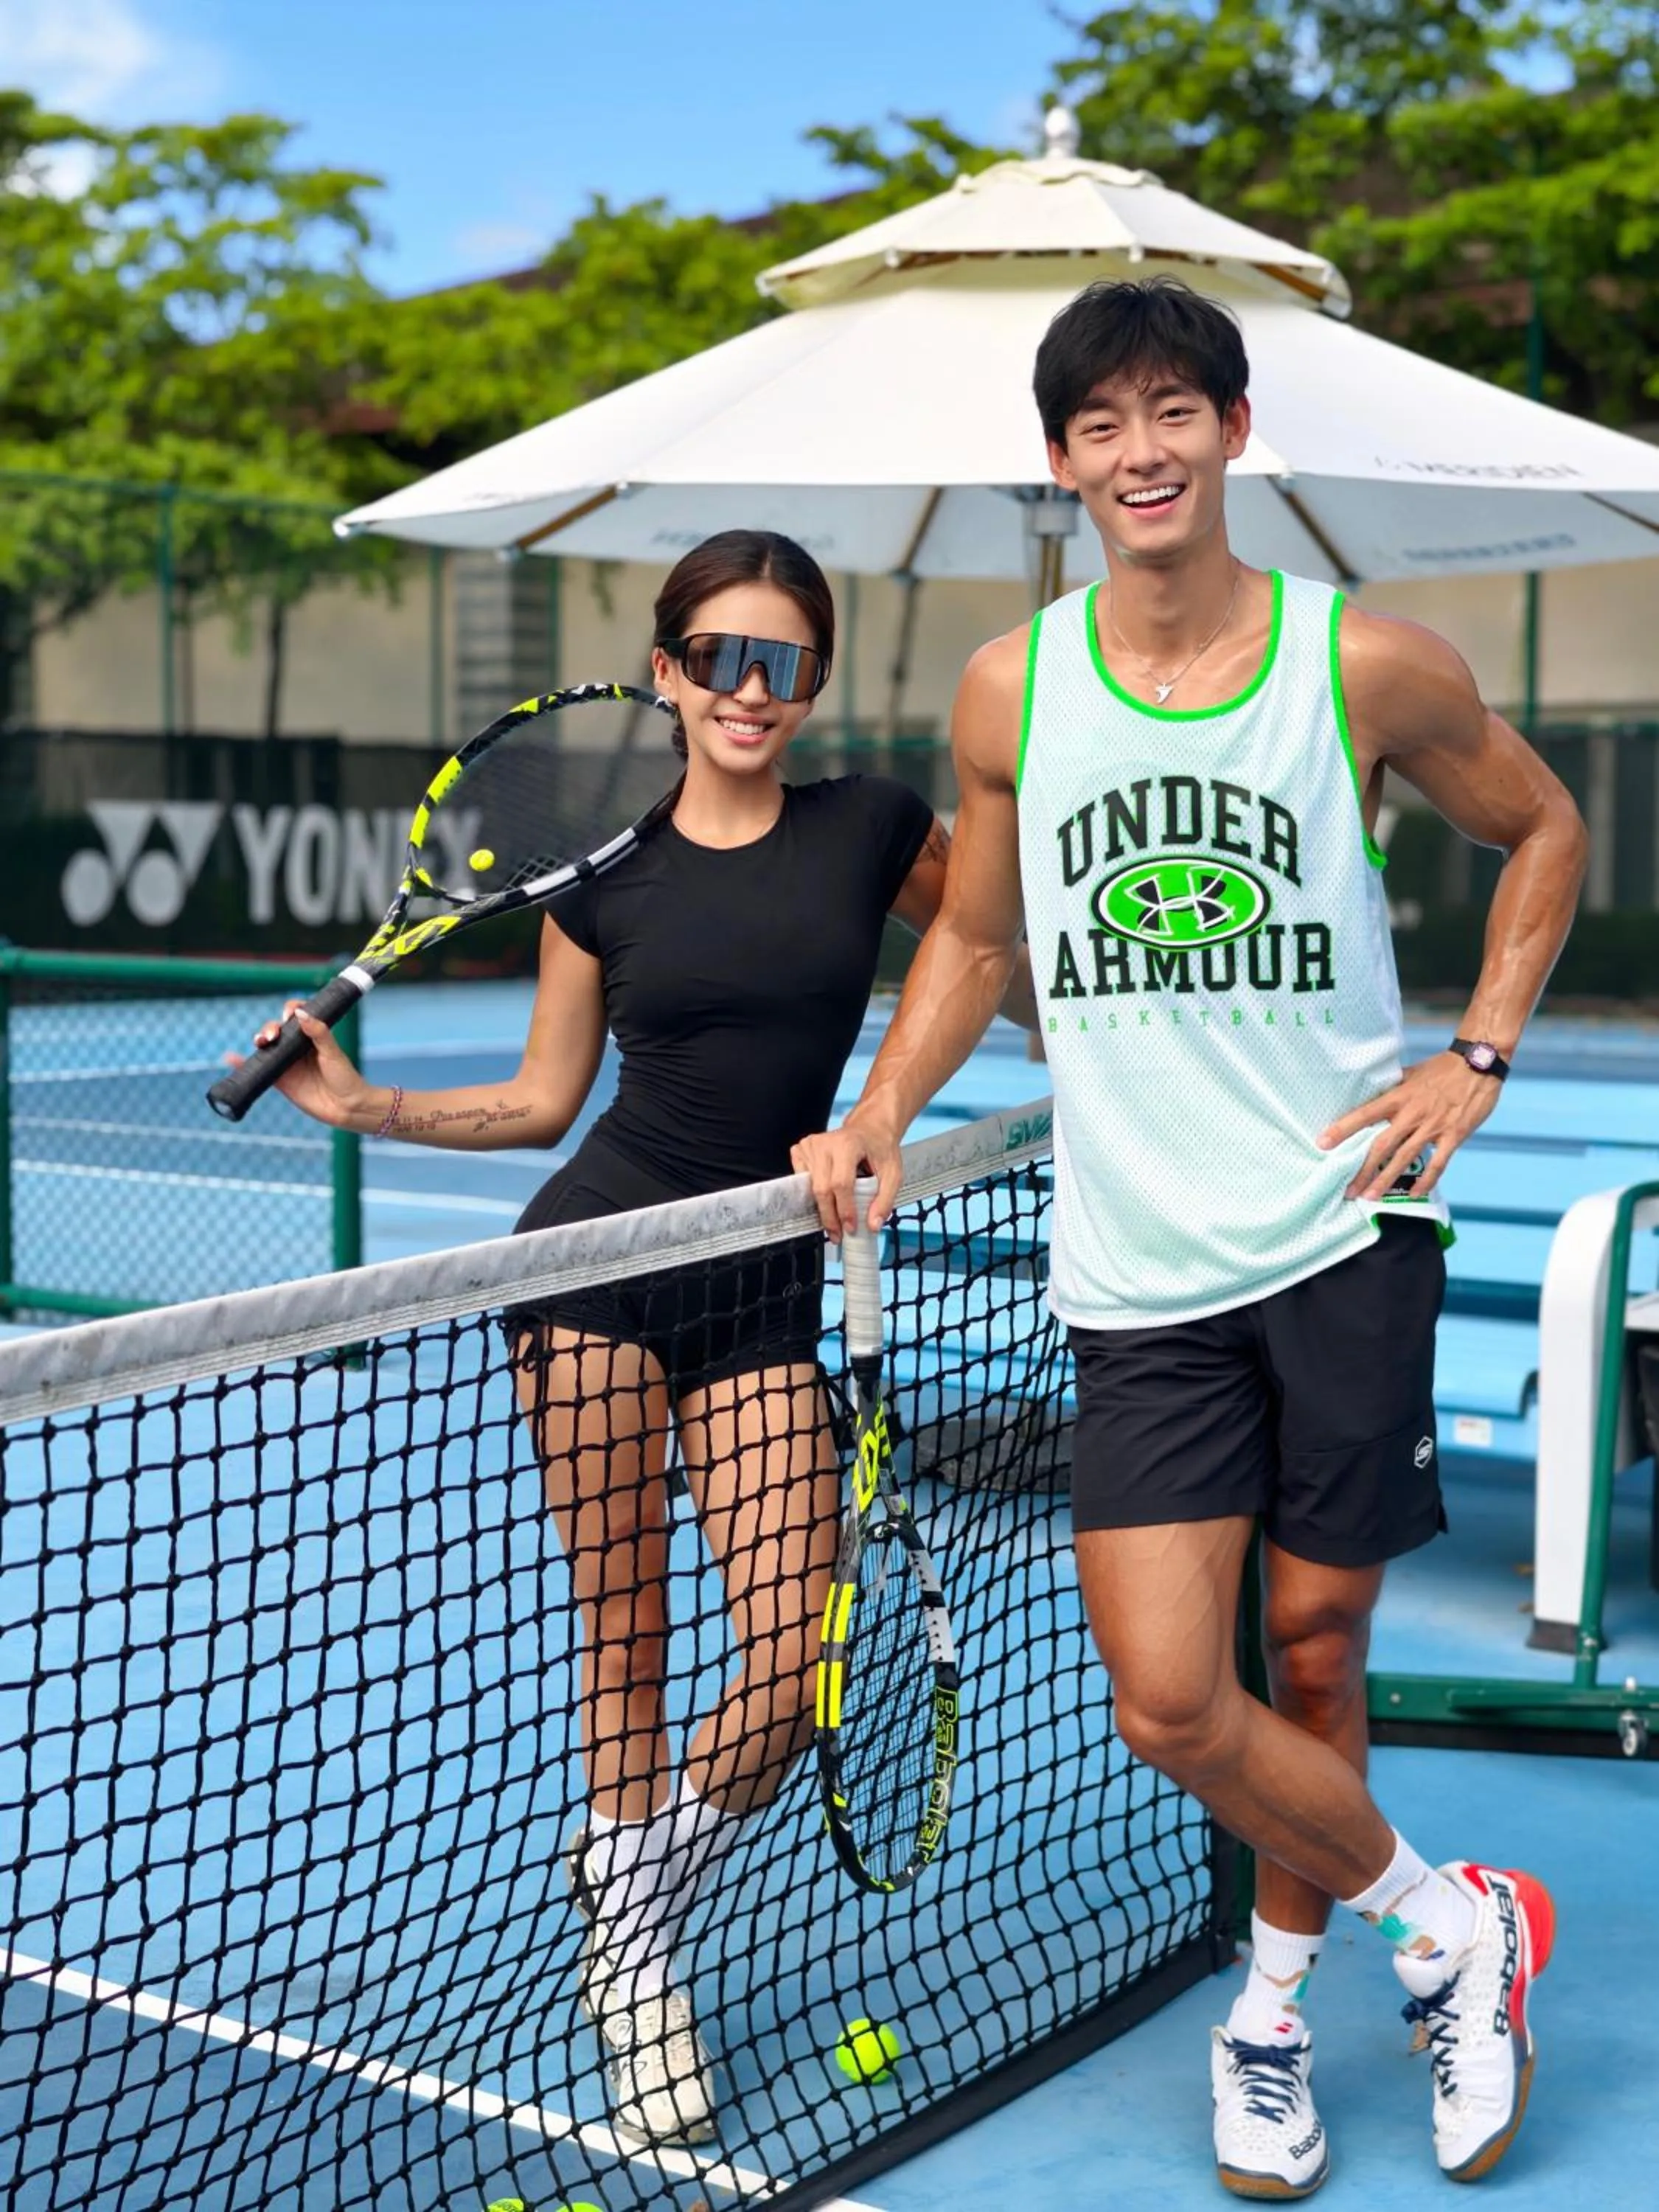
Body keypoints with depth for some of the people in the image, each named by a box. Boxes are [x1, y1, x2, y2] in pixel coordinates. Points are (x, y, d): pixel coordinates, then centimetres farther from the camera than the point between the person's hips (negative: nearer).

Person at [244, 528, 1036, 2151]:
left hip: (762, 1293, 1)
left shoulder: (875, 828, 1)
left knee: (798, 1669, -7)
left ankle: (632, 1916, 21)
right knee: (623, 1651, 4)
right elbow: (543, 1100, 9)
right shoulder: (603, 872, 3)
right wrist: (369, 1107, -2)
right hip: (596, 1266, -1)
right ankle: (630, 1974, 26)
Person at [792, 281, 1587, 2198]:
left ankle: (1271, 2006, 33)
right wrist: (878, 1119, 4)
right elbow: (975, 931, 18)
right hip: (1137, 1272, 1)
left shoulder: (1365, 663, -1)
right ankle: (1452, 1924, 19)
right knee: (1168, 1701, -7)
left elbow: (1540, 829, 15)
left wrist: (1477, 1058, 3)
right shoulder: (1010, 692, 4)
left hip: (1344, 1233, -1)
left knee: (1312, 1651, 7)